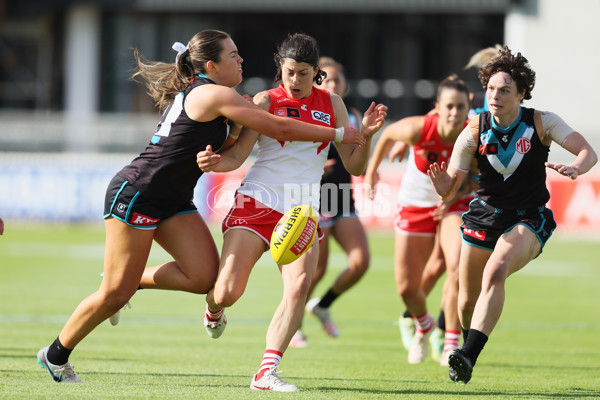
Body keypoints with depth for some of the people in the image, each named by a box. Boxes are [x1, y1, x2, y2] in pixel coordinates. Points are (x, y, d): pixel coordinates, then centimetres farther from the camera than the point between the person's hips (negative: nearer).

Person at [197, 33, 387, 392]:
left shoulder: (331, 104, 11)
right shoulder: (266, 101, 2)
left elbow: (355, 165, 11)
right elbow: (237, 156, -3)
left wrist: (366, 135, -8)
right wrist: (214, 162, -25)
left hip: (303, 211, 2)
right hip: (257, 201, -2)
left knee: (299, 286, -21)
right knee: (227, 292, -10)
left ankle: (267, 372, -18)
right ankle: (214, 310, 29)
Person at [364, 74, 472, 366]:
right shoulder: (419, 129, -27)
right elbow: (388, 134, -3)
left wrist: (455, 195, -16)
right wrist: (372, 169, 7)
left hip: (454, 205, -1)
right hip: (415, 204, 1)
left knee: (458, 271, -27)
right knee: (406, 288, 4)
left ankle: (452, 344, -13)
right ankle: (424, 326, 40)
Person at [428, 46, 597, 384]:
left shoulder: (542, 123, -9)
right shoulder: (474, 132, -6)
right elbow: (450, 186, -7)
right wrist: (442, 186, -32)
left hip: (529, 219, -3)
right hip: (485, 215, 3)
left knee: (495, 271, -32)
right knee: (467, 301, 6)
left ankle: (469, 355, -38)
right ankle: (467, 338, 41)